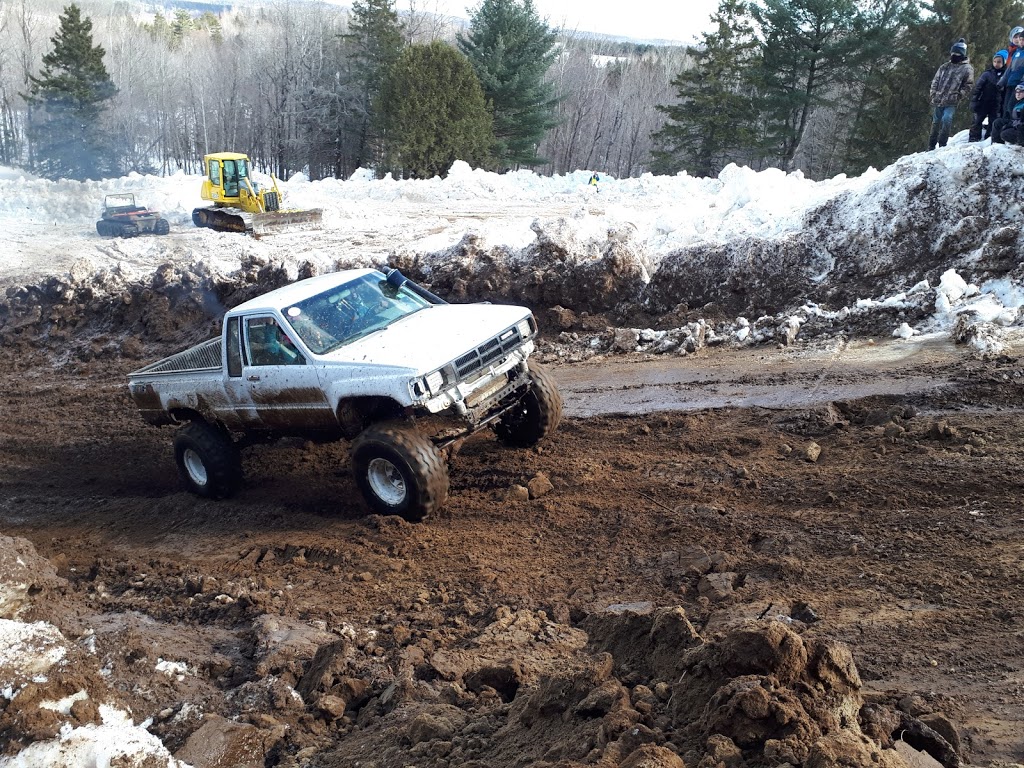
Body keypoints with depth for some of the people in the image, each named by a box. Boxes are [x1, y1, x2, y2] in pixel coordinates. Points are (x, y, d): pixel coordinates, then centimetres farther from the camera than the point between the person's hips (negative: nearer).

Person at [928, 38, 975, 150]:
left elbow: (968, 86, 0)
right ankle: (931, 146, 18)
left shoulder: (967, 68, 2)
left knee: (946, 120, -23)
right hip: (938, 100, 5)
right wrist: (933, 94, 4)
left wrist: (957, 96, -12)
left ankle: (942, 144, -16)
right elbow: (935, 81, 18)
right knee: (936, 123, 9)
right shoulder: (944, 67, 16)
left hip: (951, 102, -5)